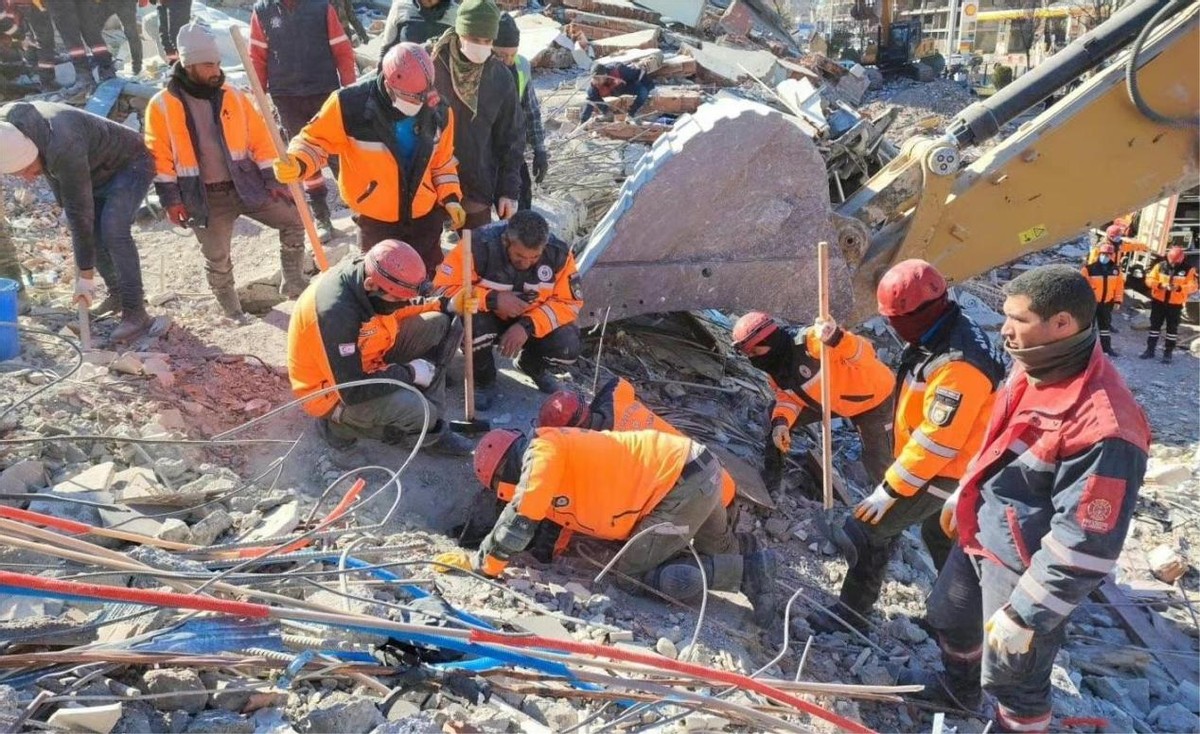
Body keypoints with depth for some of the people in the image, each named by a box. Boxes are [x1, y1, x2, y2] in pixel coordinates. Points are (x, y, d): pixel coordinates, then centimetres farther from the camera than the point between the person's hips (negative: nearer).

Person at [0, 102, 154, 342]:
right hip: (98, 171, 9)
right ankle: (117, 295, 21)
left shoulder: (63, 149, -38)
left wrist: (85, 275, -26)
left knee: (113, 231, -23)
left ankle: (135, 312, -19)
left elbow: (81, 212, -32)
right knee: (93, 233, 3)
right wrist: (63, 204, 7)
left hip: (130, 164, -8)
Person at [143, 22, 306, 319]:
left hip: (247, 186, 3)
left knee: (294, 218, -7)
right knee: (217, 261, 2)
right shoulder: (162, 105, -5)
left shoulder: (233, 95, 4)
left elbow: (259, 138, 5)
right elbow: (160, 157, -4)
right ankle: (232, 310, 24)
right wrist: (170, 199, -9)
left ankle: (293, 284, 8)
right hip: (204, 198, -2)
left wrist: (271, 179, -1)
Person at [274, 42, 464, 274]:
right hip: (376, 219, -3)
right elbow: (316, 139, -11)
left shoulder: (438, 111, -9)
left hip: (426, 215, 3)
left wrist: (450, 197, 0)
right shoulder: (351, 104, -23)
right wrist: (297, 163, -29)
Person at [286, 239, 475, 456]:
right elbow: (352, 391, -33)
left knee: (440, 325, -3)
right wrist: (409, 374, -23)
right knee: (414, 409, -33)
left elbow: (400, 311, 8)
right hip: (336, 393, -8)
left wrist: (447, 306, -5)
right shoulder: (334, 313, -37)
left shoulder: (369, 272, -14)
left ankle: (429, 422, -1)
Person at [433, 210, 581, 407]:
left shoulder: (558, 253, -20)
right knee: (473, 322, -36)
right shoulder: (479, 244, -28)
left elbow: (569, 302, -15)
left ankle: (534, 366, 14)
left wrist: (527, 326, -29)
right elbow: (443, 289, -26)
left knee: (568, 346, -25)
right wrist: (493, 300, -37)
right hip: (488, 318, -2)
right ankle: (483, 381, -2)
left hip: (531, 323, 2)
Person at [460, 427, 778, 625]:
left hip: (685, 480, -11)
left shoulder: (542, 449, -10)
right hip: (697, 469, 11)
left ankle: (744, 571, -6)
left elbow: (520, 520, -16)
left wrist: (482, 563, -5)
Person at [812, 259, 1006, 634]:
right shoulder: (944, 333, -2)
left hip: (939, 474, -10)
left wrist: (890, 490, -25)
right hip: (926, 459, 10)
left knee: (868, 527, -4)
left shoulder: (957, 365, -33)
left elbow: (937, 440, -31)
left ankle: (853, 610, 13)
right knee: (938, 533, 27)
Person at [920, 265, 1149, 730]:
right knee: (949, 617, 30)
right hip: (978, 539, 9)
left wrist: (1024, 616, -23)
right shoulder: (1030, 370, -5)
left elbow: (1085, 545, -29)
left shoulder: (1104, 425, -34)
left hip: (1026, 571, -9)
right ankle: (958, 688, 59)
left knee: (1011, 677, 10)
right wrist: (961, 498, 24)